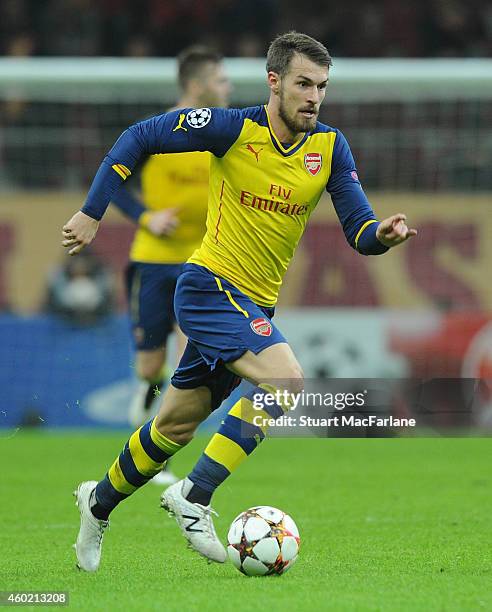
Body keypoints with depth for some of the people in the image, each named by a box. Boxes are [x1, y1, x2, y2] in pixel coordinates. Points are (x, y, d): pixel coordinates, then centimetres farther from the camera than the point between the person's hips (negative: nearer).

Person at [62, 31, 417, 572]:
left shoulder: (330, 146, 0)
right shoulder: (233, 128, -13)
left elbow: (358, 230, -3)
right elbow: (139, 137, -6)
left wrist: (383, 234, -27)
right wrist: (91, 213, -9)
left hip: (255, 304, 6)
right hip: (211, 284, -6)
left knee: (175, 425, 16)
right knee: (285, 378, -27)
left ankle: (99, 502, 39)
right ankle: (193, 496, -20)